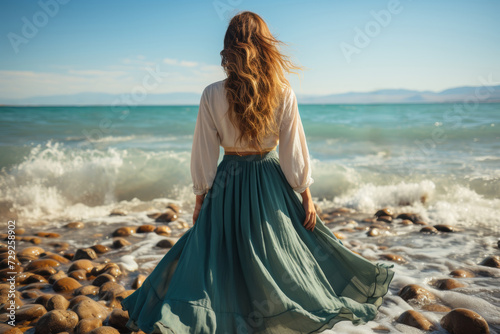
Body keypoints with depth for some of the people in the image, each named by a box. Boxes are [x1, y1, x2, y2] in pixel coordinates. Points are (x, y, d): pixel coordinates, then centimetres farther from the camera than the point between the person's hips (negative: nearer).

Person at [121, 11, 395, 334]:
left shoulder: (212, 95, -11)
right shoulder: (283, 93, -11)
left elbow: (204, 153, -6)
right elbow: (294, 151, -7)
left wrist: (200, 199, 6)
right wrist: (306, 196, 4)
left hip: (228, 185, 0)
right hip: (271, 183, 1)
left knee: (218, 256, 13)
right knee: (278, 255, 16)